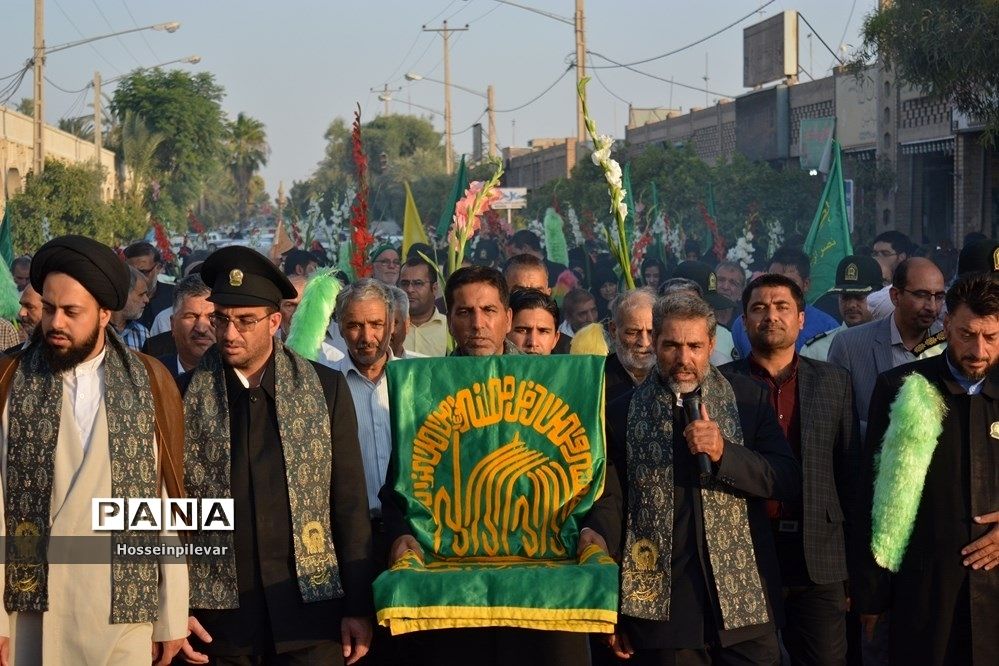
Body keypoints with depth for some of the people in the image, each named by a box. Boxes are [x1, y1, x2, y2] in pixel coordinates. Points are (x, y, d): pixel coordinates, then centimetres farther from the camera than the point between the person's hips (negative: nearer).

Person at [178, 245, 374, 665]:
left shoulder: (326, 388, 4)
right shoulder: (185, 395, 2)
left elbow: (350, 504, 4)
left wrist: (358, 608, 1)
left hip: (310, 612, 0)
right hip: (218, 616, 0)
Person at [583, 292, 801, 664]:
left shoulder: (747, 397, 4)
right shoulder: (623, 414, 5)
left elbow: (788, 480, -1)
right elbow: (610, 502, 5)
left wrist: (723, 452, -15)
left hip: (743, 601, 0)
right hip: (662, 607, 0)